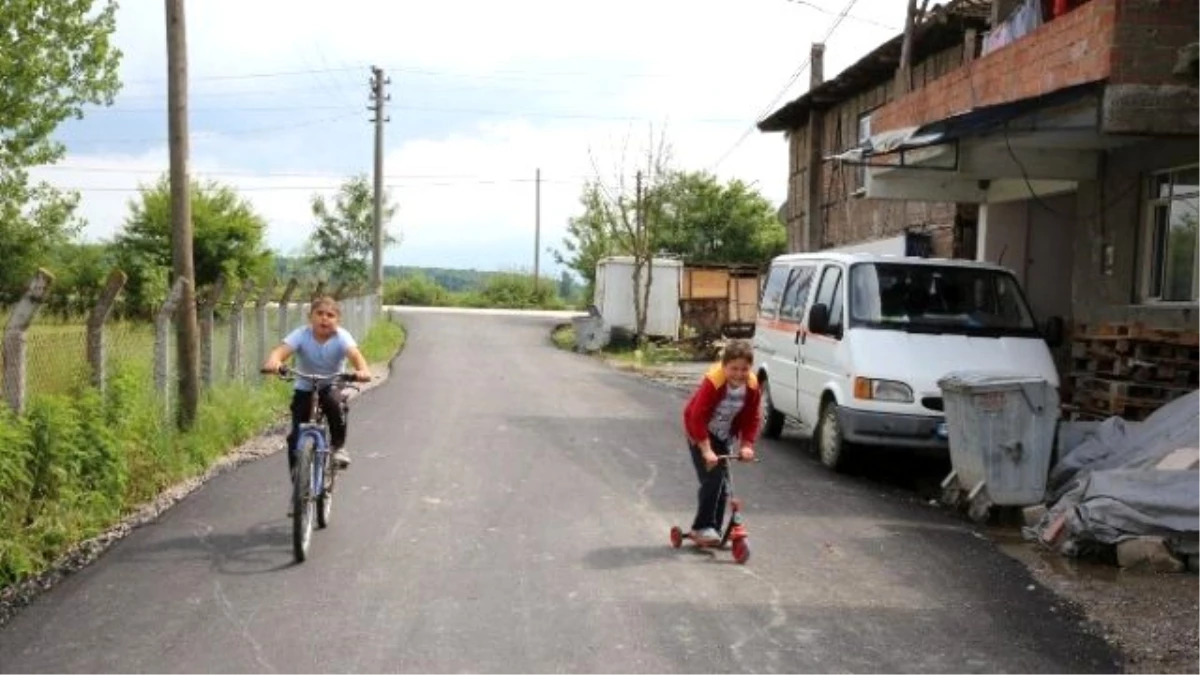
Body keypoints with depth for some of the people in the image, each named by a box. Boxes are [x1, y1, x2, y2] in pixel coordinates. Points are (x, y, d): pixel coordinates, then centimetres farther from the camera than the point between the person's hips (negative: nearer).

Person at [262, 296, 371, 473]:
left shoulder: (341, 336, -18)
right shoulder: (301, 335, -18)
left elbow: (354, 354, -36)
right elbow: (281, 350, -34)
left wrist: (363, 370, -59)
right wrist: (273, 362, -59)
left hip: (331, 387, -1)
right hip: (304, 389, 1)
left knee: (334, 404, -34)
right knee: (296, 436, -8)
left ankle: (339, 446, -9)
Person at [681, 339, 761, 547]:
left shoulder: (752, 386, -17)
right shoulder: (713, 382, -33)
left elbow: (752, 418, -6)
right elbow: (697, 417, -32)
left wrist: (747, 445, -17)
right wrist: (706, 450, -35)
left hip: (724, 436, 5)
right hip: (700, 432, -5)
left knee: (721, 480, 6)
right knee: (711, 478, -15)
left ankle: (715, 529, 16)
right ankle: (702, 527, -5)